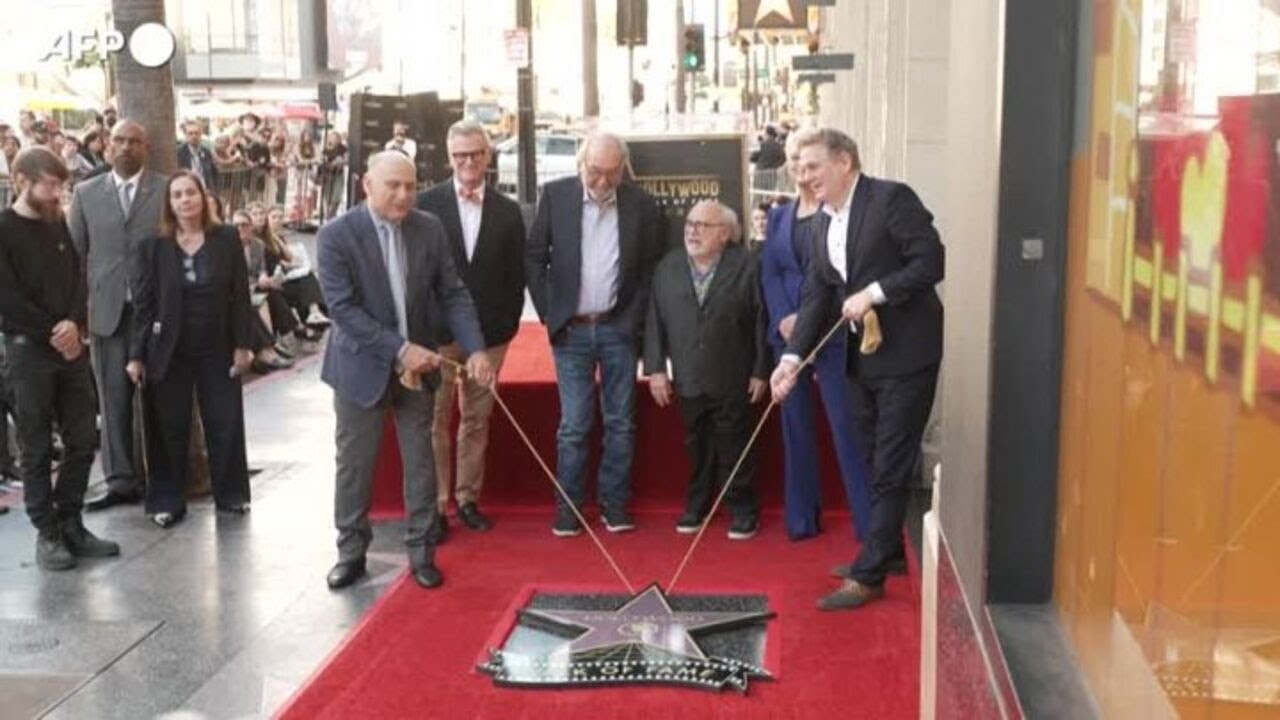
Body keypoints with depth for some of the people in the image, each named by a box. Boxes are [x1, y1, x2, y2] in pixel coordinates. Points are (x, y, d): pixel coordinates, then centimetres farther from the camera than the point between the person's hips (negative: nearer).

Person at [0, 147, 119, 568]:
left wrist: (74, 323, -10)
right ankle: (47, 533, 9)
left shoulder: (58, 224, 11)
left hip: (69, 346, 6)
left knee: (82, 440, 6)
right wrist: (52, 333, -11)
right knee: (37, 448, 1)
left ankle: (70, 524, 18)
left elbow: (78, 279, 8)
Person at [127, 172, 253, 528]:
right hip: (169, 349, 0)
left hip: (217, 348, 1)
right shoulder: (155, 246, -1)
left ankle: (231, 494, 22)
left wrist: (242, 345, -5)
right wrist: (136, 354, -3)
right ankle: (167, 501, 15)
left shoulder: (227, 238, -1)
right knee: (170, 428, 5)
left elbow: (240, 294, 0)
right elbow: (145, 303, 0)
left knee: (226, 424, 6)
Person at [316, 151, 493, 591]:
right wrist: (400, 349, -25)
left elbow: (452, 294, -1)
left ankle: (422, 551, 20)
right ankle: (351, 552, 21)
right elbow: (343, 308, -20)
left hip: (418, 364, 3)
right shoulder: (337, 235, -14)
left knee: (421, 462, 8)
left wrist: (475, 349, -15)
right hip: (362, 366, -3)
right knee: (354, 464, 7)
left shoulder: (429, 229, -3)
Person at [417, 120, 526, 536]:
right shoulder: (427, 204, -2)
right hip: (438, 331, -2)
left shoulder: (507, 211, 5)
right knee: (435, 420, 2)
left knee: (477, 419, 11)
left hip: (490, 333, 3)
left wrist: (509, 324, 1)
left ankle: (468, 498, 23)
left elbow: (516, 274, 7)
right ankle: (435, 505, 10)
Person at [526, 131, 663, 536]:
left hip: (618, 328, 1)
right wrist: (549, 315, -2)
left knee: (620, 424, 6)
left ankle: (615, 506, 17)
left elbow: (651, 267, 4)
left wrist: (635, 318, -2)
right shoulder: (555, 195, -3)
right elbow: (535, 258, 2)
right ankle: (568, 509, 11)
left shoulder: (640, 204, -3)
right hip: (571, 330, -1)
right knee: (573, 426, 2)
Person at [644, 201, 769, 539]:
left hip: (732, 381, -3)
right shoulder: (667, 267, 4)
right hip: (688, 380, 3)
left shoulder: (747, 266, -6)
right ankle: (697, 506, 26)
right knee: (696, 448, 12)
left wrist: (760, 371, -7)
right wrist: (655, 368, 0)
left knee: (734, 447, 6)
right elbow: (655, 320, 5)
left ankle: (743, 511, 17)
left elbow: (761, 321, -6)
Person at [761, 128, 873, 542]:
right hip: (788, 334, 6)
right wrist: (784, 319, -7)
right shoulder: (778, 217, 15)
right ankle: (801, 519, 19)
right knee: (795, 427, 10)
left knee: (846, 425, -7)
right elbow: (769, 273, 10)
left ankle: (870, 523, -1)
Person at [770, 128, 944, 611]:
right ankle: (887, 551, 33)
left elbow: (931, 262, -18)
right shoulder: (824, 223, 11)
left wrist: (874, 293, -21)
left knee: (890, 470, -3)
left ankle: (868, 575, 2)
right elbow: (816, 295, 7)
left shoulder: (891, 199, -13)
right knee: (875, 463, 18)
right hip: (862, 356, 8)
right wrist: (792, 357, -3)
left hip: (906, 355, -8)